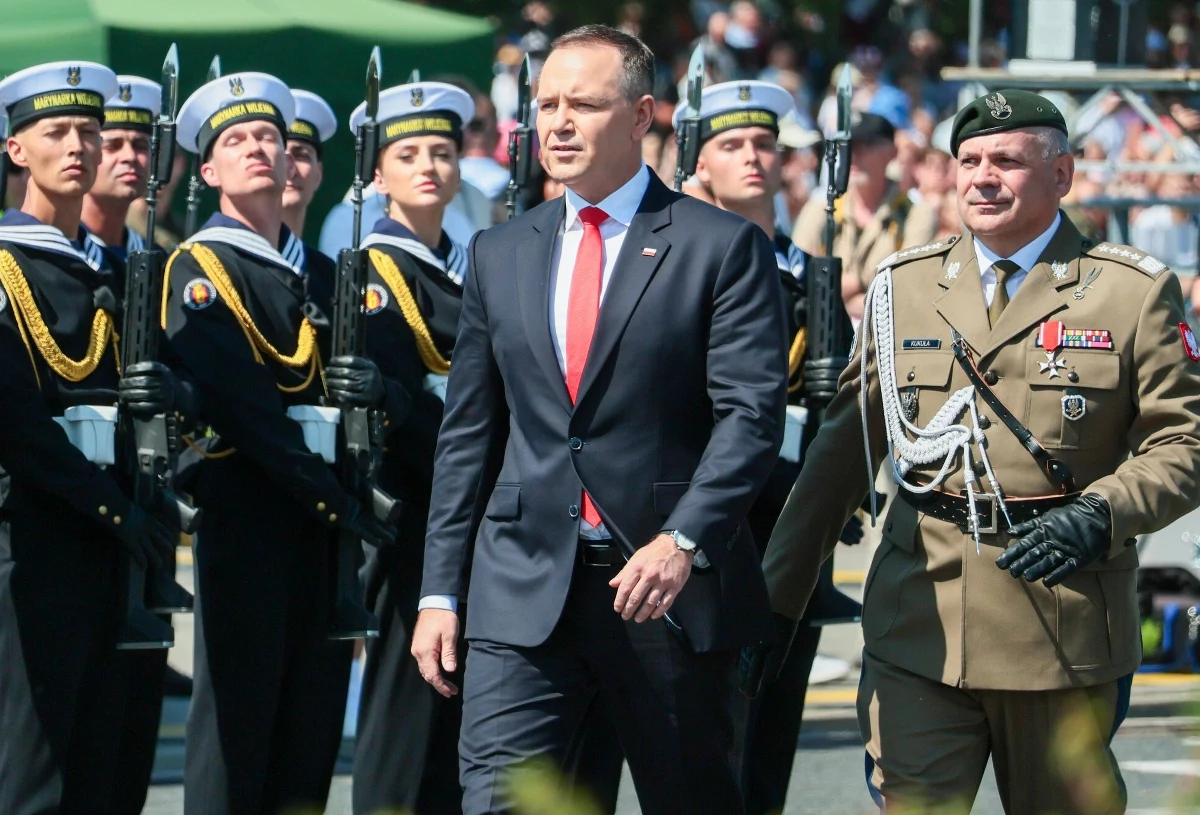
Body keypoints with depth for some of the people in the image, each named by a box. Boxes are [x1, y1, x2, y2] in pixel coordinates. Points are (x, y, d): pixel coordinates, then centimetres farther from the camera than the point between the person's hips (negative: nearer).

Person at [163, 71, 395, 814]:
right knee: (237, 725, -6)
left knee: (313, 732, 5)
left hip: (325, 523, 7)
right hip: (247, 521, -6)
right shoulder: (199, 271, -4)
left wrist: (374, 389, -9)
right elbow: (243, 408, -14)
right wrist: (335, 499, -17)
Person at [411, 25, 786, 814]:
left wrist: (684, 540, -24)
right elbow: (468, 432, 13)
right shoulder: (500, 254, 12)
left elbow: (751, 414, -11)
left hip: (669, 581, -3)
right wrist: (440, 592, 8)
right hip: (525, 589, 3)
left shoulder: (723, 247, -3)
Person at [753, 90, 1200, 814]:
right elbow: (845, 445, 13)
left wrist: (1100, 517, -17)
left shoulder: (1133, 292, 2)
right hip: (919, 631, 2)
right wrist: (778, 592, 11)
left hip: (1063, 637, -2)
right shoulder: (904, 286, 10)